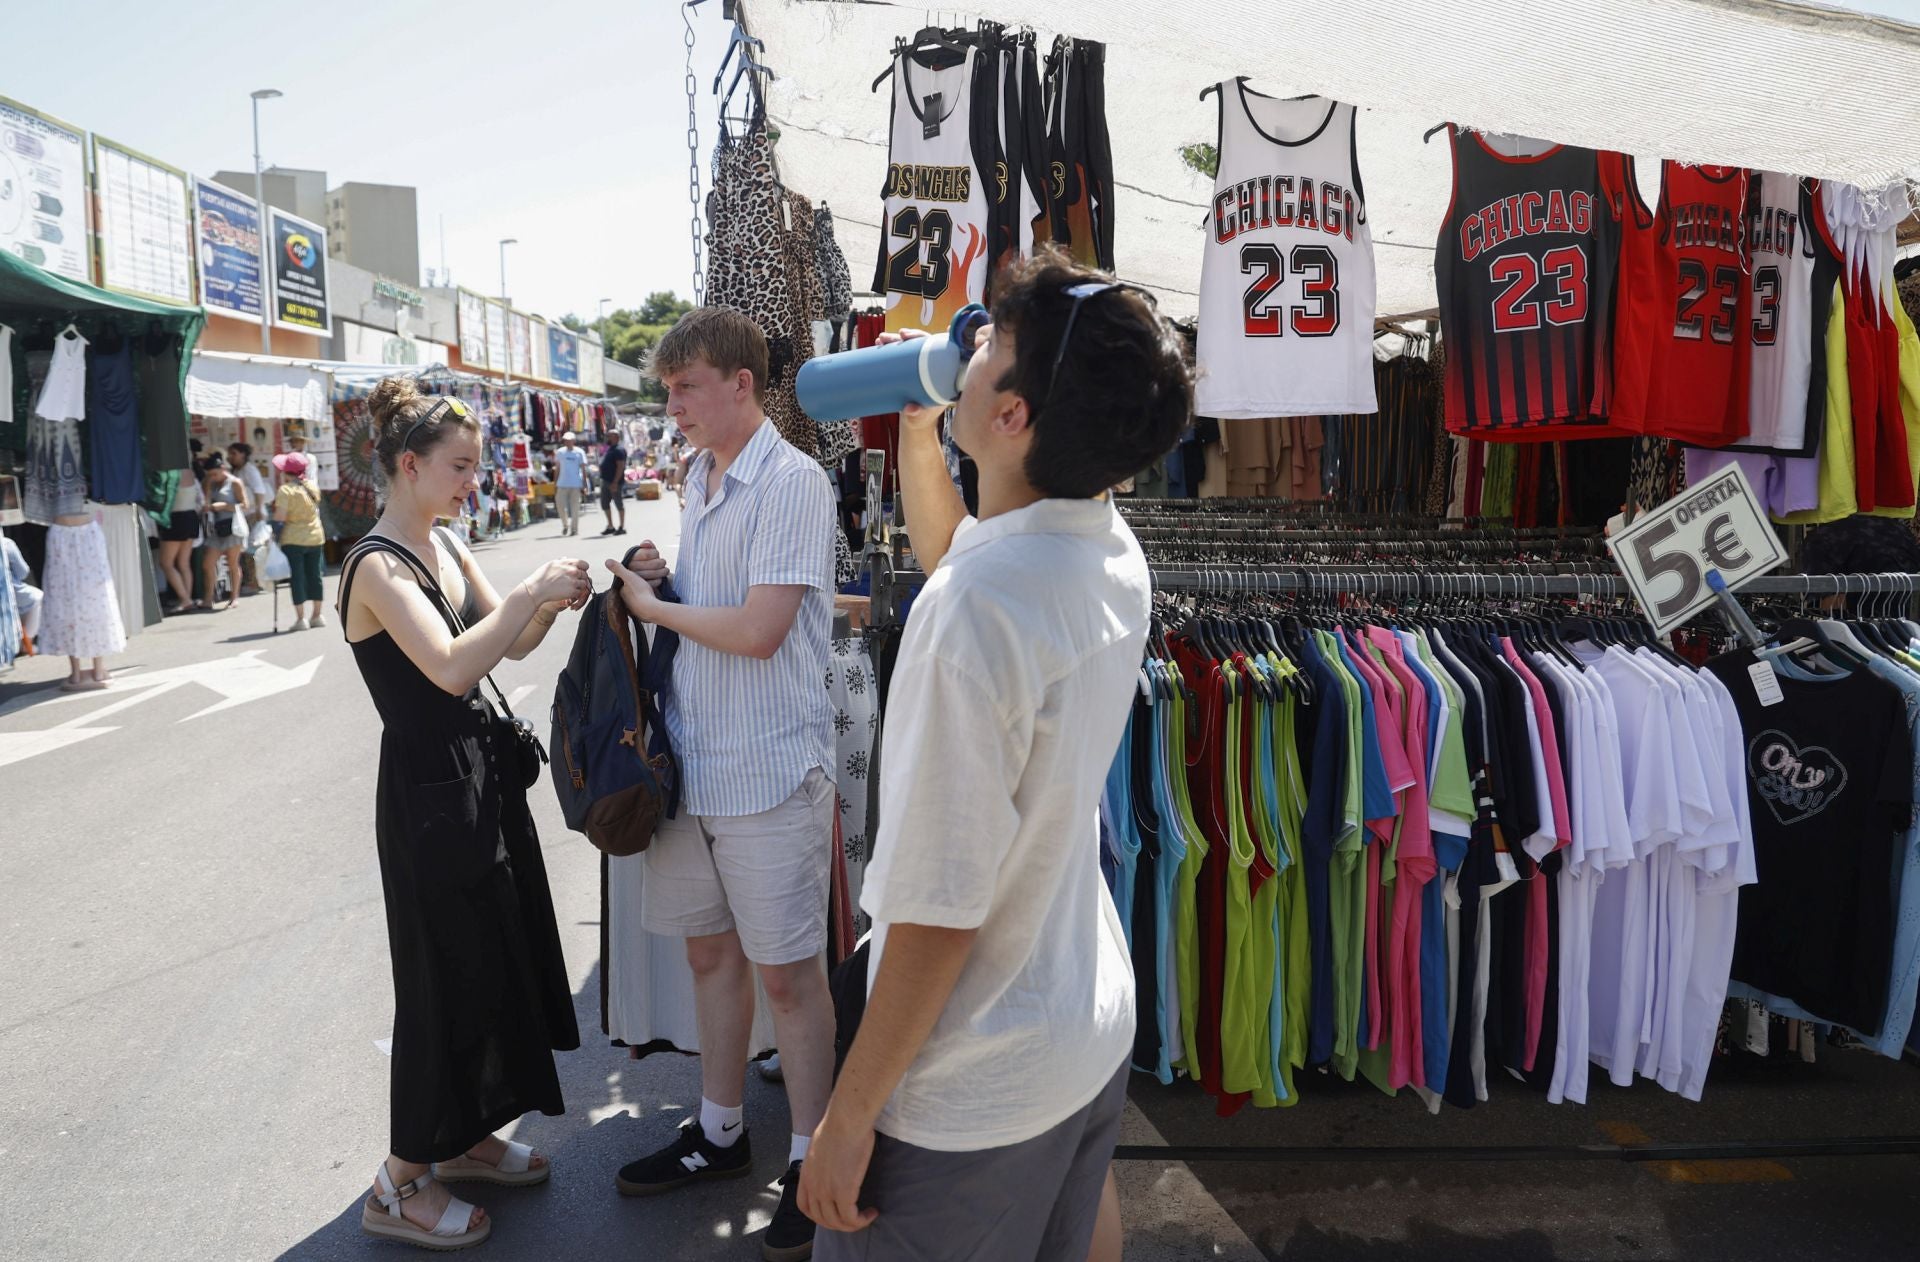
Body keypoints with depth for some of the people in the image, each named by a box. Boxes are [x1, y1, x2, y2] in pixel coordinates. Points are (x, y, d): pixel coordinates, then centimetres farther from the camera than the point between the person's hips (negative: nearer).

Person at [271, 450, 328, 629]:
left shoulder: (285, 490, -15)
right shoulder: (313, 486, 2)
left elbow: (280, 517, -19)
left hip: (293, 540, -5)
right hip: (315, 537, 5)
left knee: (297, 577, 0)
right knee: (314, 575, 13)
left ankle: (301, 618, -1)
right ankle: (317, 615, 18)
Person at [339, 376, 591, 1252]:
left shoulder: (447, 547, 9)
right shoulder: (377, 565, -18)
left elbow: (511, 645, 11)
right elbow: (452, 666, -32)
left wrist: (551, 603, -8)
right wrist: (529, 591, -26)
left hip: (482, 776, 9)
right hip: (427, 791, -9)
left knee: (498, 958, 16)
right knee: (444, 977, 2)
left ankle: (463, 1136, 34)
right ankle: (403, 1185, 19)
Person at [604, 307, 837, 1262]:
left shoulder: (793, 482, -15)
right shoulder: (698, 480, 13)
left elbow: (758, 629, -22)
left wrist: (653, 606, -8)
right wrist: (659, 579, 4)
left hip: (769, 771, -8)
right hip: (693, 763, 8)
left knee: (787, 970, 3)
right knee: (710, 951, 18)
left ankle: (811, 1164, 20)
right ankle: (720, 1132, 36)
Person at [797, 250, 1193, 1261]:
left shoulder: (979, 609, -31)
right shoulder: (1114, 554, -5)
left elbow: (938, 914, -27)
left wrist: (849, 1117, -16)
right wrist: (916, 434, 10)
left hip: (974, 1097, -8)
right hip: (1097, 1035, 8)